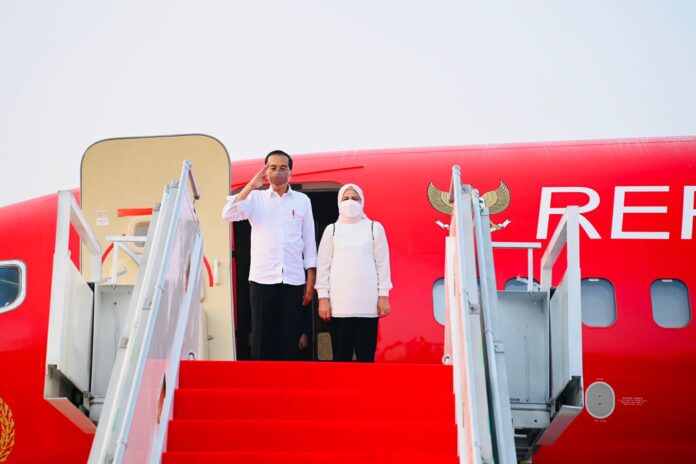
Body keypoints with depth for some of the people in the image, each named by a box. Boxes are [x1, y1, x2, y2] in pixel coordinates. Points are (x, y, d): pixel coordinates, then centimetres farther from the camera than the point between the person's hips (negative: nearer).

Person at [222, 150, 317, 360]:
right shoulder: (256, 198, 6)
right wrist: (252, 185, -11)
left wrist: (311, 282, 5)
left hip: (293, 280, 1)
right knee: (262, 339, 0)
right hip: (262, 279, -1)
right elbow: (228, 214, -11)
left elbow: (309, 242, 9)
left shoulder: (302, 200, 9)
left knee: (290, 340, 3)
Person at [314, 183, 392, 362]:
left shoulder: (374, 228, 7)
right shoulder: (332, 230, 10)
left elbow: (382, 264, 6)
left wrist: (383, 296, 1)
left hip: (368, 303, -1)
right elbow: (323, 265, 7)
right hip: (339, 303, 1)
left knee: (366, 355, -2)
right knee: (341, 356, -1)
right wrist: (323, 298, -1)